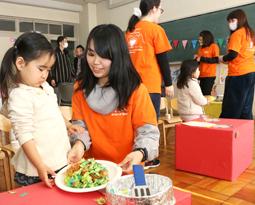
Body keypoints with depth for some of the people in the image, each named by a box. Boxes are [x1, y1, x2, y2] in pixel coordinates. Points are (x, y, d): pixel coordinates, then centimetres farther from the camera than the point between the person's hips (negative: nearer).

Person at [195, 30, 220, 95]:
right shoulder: (201, 48, 14)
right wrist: (196, 58, 0)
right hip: (202, 75, 6)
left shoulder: (214, 46, -4)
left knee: (206, 94, -7)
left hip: (209, 75, -6)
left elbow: (216, 60, -14)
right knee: (202, 94, 6)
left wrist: (202, 58, -14)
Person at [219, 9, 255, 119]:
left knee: (231, 107, -2)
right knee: (246, 107, 12)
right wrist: (228, 60, 14)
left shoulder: (237, 34, -9)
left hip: (239, 73, -9)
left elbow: (233, 54, -18)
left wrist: (223, 59, 1)